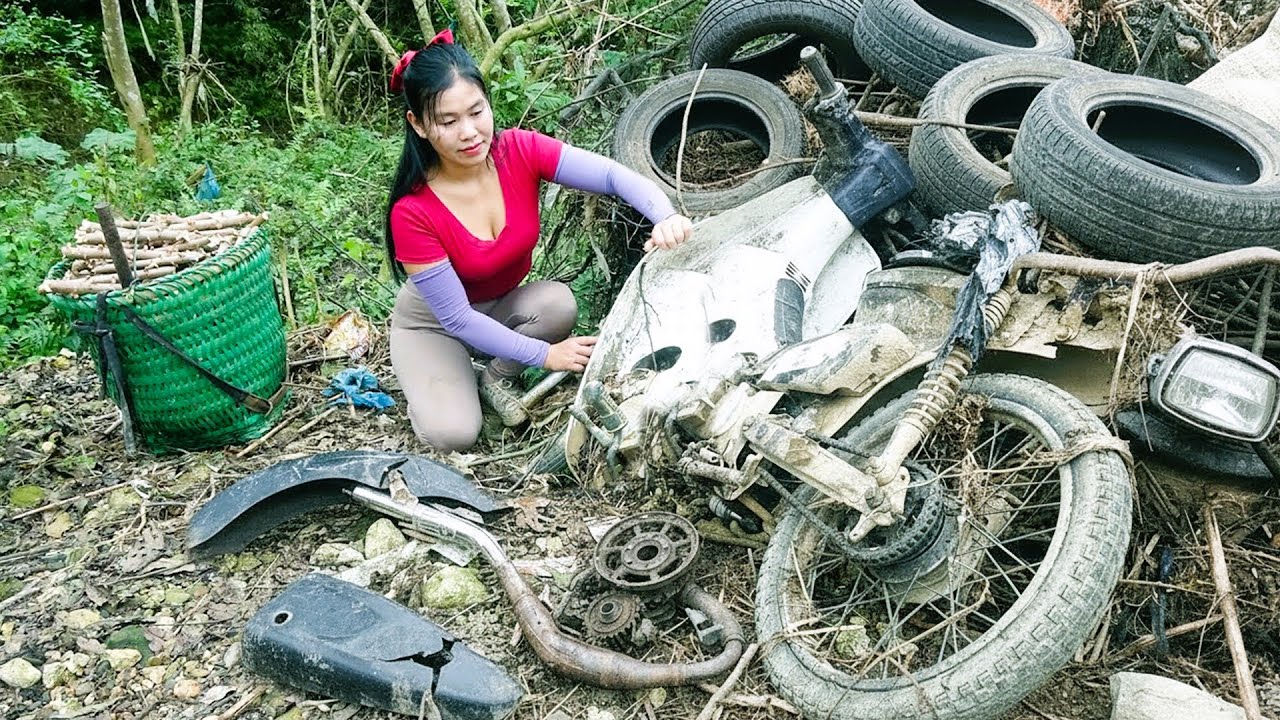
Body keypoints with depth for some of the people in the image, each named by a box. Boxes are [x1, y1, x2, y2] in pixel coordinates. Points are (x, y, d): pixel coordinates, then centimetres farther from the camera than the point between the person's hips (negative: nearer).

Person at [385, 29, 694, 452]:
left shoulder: (521, 151, -22)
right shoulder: (413, 213, -31)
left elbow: (613, 175, -29)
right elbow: (457, 317, -27)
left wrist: (665, 217, -50)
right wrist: (545, 354, -29)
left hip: (505, 305, 4)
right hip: (434, 322, -3)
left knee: (559, 303, -30)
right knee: (454, 434, -25)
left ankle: (496, 378, 0)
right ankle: (428, 386, 11)